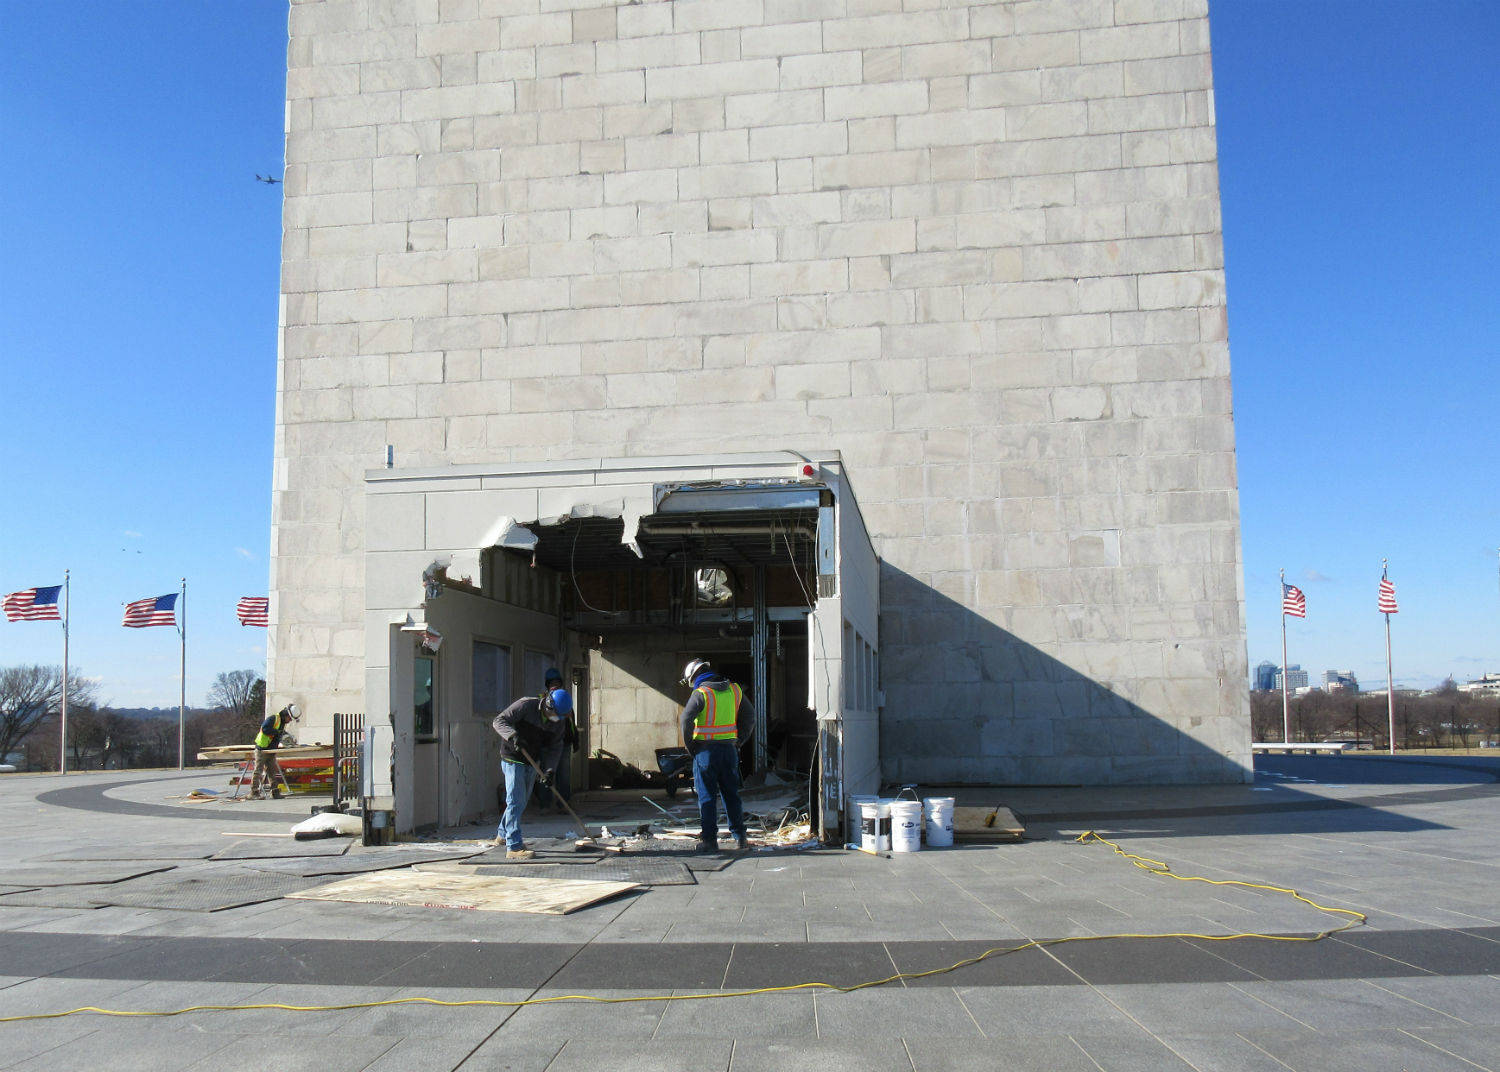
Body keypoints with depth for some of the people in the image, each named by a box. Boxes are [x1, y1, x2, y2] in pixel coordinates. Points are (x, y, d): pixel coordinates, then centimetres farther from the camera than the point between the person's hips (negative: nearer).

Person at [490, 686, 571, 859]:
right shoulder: (526, 705, -18)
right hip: (513, 759, -7)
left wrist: (550, 769, -11)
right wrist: (513, 736, -38)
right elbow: (499, 721, -21)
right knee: (516, 801, -13)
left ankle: (503, 835, 40)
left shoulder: (557, 721, 1)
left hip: (532, 763, 7)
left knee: (522, 801, 19)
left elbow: (555, 747, 4)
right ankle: (514, 847, -13)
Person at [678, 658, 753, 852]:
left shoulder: (700, 693, -10)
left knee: (707, 796, 3)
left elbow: (686, 718, -21)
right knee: (732, 794, 12)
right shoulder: (734, 690, 8)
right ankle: (740, 837, 13)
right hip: (729, 749, 5)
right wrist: (739, 740, 17)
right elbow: (750, 714, 15)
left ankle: (709, 839, 4)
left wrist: (689, 745, -9)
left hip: (706, 750, -5)